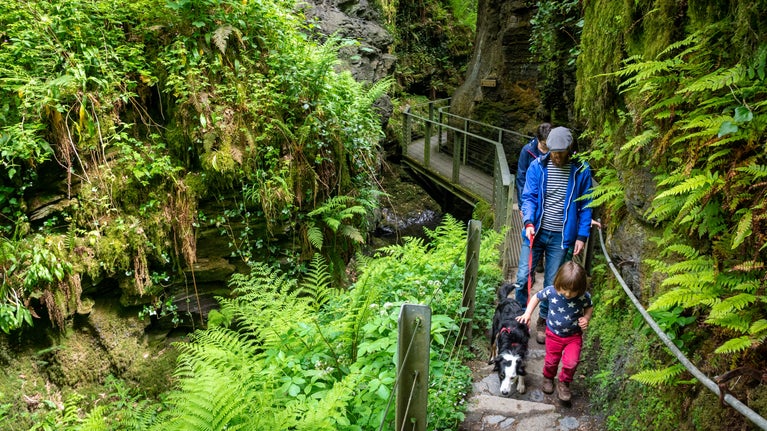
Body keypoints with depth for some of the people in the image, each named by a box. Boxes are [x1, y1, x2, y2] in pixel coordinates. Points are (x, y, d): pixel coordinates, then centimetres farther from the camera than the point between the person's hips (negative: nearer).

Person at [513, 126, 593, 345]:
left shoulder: (581, 171, -2)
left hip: (562, 237, 0)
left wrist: (582, 236, -1)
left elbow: (585, 206, 3)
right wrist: (528, 222, -20)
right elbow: (528, 197, -4)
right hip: (536, 232, 0)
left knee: (552, 284, 9)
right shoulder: (537, 166, -3)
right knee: (523, 278, 0)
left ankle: (543, 321, 29)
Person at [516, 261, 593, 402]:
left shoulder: (584, 296, -25)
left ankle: (564, 383, 23)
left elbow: (590, 307, -1)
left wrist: (586, 318, -19)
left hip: (574, 335, -1)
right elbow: (537, 297, -5)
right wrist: (527, 313, -14)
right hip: (554, 333, 1)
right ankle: (548, 378, 48)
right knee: (551, 360, 16)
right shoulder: (550, 291, -25)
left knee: (571, 362, -7)